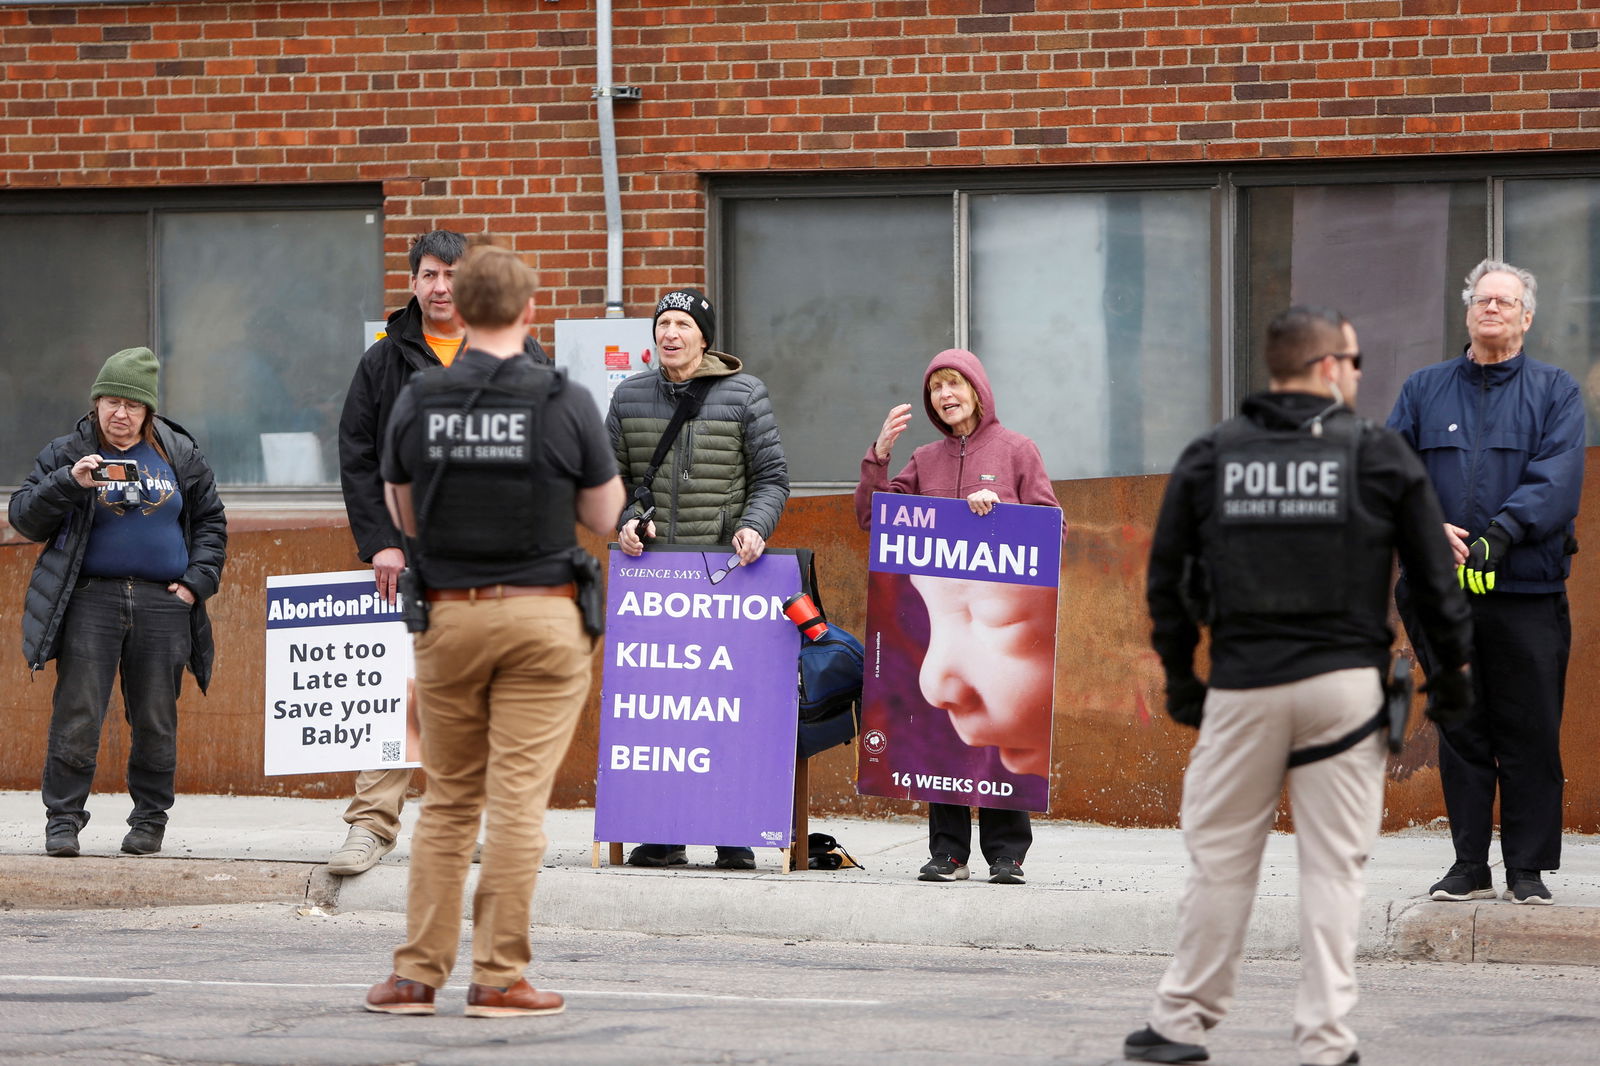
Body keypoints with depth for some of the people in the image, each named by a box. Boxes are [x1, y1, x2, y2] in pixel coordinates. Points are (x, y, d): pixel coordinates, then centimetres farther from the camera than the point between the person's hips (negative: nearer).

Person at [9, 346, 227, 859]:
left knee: (155, 720, 6)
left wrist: (198, 581, 5)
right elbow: (24, 517, 0)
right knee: (77, 715, -8)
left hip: (162, 604, 2)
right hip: (89, 601, -2)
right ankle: (63, 817, -2)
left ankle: (150, 818, 16)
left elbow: (210, 521, 18)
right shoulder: (66, 453, 5)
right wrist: (69, 484, -15)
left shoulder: (179, 455, 11)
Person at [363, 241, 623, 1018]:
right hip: (540, 614, -2)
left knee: (447, 801, 12)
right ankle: (499, 977, -1)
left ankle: (417, 974, 11)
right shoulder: (566, 403, -7)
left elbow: (403, 517, 9)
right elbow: (605, 515, 2)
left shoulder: (417, 403, -1)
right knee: (518, 800, -1)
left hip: (449, 614, 2)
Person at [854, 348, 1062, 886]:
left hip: (1003, 608, -3)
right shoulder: (925, 460, 15)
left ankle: (1006, 853, -2)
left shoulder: (1016, 450, 6)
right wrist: (879, 455, 0)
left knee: (1003, 723, -6)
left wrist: (999, 506, -13)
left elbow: (1052, 527, 2)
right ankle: (948, 852, 3)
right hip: (937, 610, 3)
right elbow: (873, 519, 10)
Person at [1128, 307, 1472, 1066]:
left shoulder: (1210, 458, 5)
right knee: (1333, 863, 3)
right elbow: (1435, 577, 2)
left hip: (1243, 686, 1)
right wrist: (1452, 670, 13)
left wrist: (1180, 676, 19)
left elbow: (1167, 578, 10)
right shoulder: (1381, 456, 0)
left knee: (1219, 855, 9)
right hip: (1346, 683, -1)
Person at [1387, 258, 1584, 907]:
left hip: (1528, 592, -2)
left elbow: (1557, 479, -7)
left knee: (1530, 733, -1)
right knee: (1459, 731, 5)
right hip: (1442, 590, 2)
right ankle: (1470, 866, 11)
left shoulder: (1555, 392, 7)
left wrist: (1499, 534, -20)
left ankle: (1528, 870, 5)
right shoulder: (1424, 390, 14)